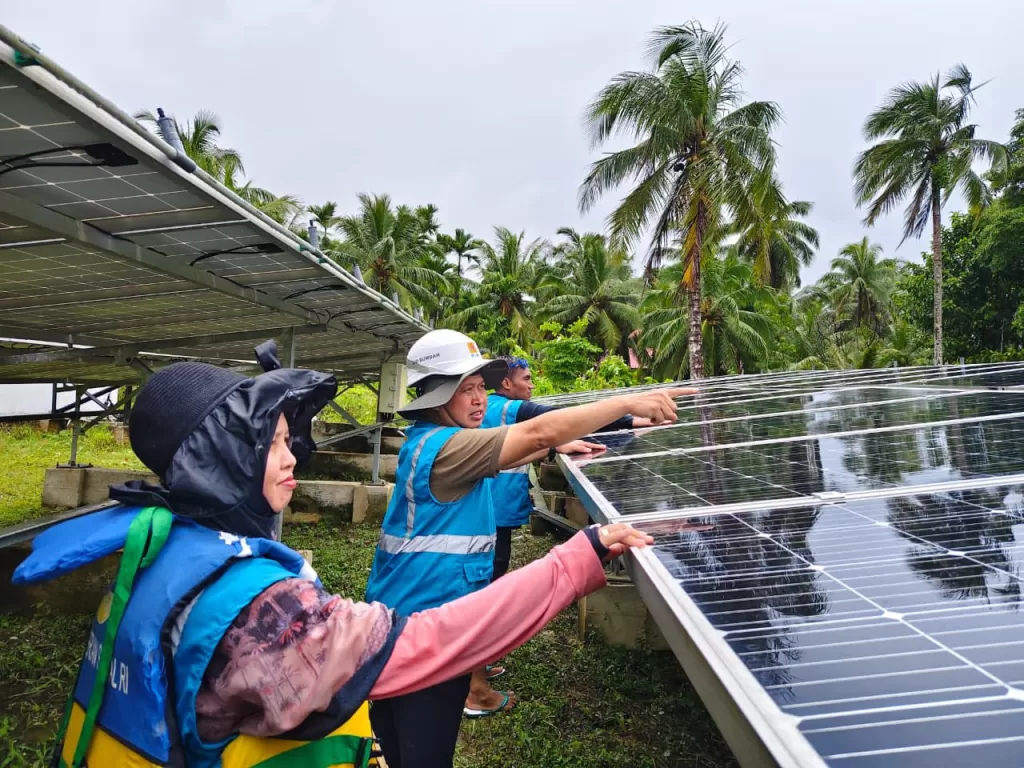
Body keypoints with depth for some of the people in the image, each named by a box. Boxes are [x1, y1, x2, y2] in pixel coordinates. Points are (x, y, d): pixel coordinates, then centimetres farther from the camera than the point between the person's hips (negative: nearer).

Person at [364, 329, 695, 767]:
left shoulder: (429, 443, 9)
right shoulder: (444, 446, -21)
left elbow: (499, 459, 22)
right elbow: (538, 433, -29)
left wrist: (560, 446, 14)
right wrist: (628, 402, -28)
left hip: (400, 616, 10)